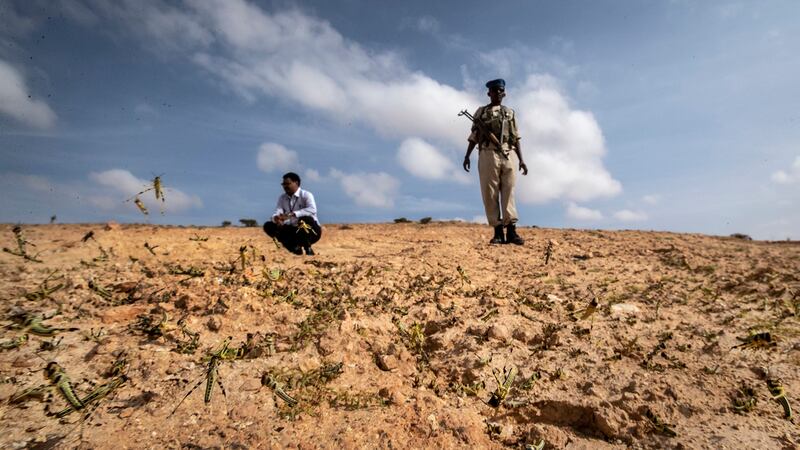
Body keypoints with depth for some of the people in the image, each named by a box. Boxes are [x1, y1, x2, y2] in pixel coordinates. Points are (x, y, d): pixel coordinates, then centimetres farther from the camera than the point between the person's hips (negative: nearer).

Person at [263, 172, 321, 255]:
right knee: (268, 226, -8)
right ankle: (294, 247, -7)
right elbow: (277, 213, -7)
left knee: (304, 219, -37)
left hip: (312, 231, -5)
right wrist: (277, 218, -33)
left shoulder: (306, 195, -13)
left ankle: (307, 248, -15)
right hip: (293, 230, 6)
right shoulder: (282, 198, 5)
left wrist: (291, 215, -40)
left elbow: (312, 210, -33)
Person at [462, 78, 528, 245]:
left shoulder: (510, 113, 19)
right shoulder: (481, 112, 15)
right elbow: (474, 136, 10)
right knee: (490, 194, -4)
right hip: (488, 155, -1)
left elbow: (516, 139, 15)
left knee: (508, 193, -4)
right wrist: (467, 156, -2)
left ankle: (511, 231, -6)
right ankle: (498, 232, 0)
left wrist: (521, 160, 7)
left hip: (509, 156, 1)